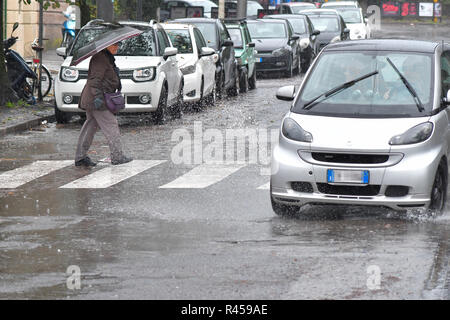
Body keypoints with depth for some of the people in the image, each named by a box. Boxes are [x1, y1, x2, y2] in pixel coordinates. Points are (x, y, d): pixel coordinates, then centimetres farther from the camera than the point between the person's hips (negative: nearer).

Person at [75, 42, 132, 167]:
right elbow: (95, 79, -23)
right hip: (96, 99, -11)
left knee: (91, 126, 11)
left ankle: (80, 157, 13)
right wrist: (97, 96, -29)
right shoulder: (100, 58, -15)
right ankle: (117, 156, -8)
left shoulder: (107, 58, 19)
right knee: (110, 125, -9)